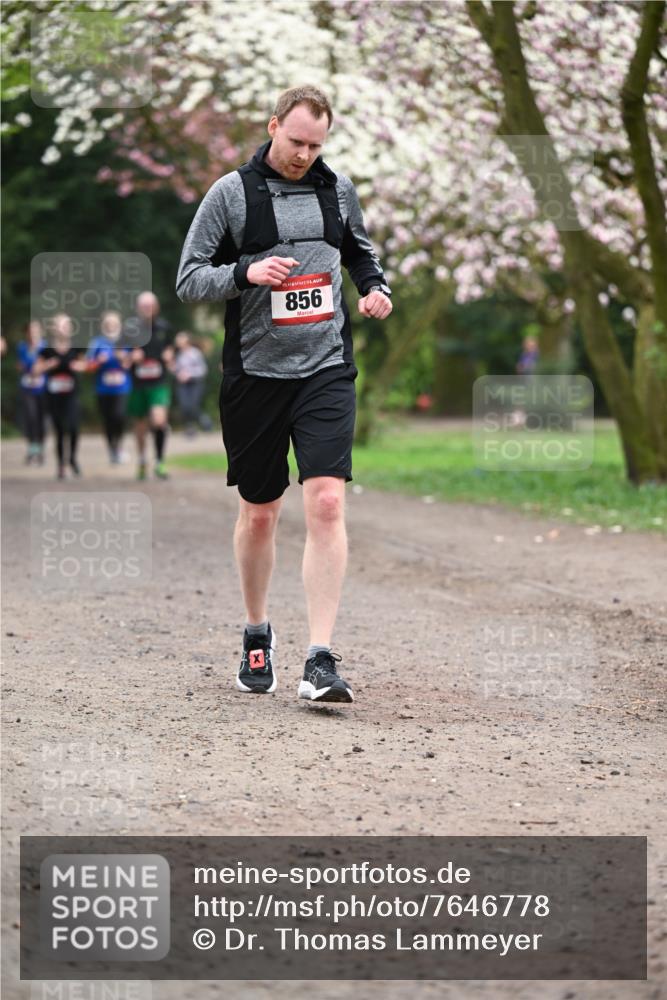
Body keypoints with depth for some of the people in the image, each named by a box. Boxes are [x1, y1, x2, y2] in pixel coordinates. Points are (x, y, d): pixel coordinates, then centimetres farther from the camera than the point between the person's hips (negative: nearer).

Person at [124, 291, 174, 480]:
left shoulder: (163, 327, 3)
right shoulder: (130, 328, -2)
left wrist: (169, 355, -2)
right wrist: (131, 357, -17)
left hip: (159, 384, -1)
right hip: (138, 384, 1)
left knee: (159, 421, -21)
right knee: (140, 426, 11)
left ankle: (159, 463, -13)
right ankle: (142, 463, 33)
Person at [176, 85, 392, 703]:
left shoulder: (336, 189, 9)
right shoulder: (231, 193, -1)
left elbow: (359, 252, 27)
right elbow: (188, 280, -2)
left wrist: (376, 289, 7)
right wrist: (247, 271, -19)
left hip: (327, 370, 1)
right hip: (254, 373, -1)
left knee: (326, 503, -14)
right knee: (259, 513, 10)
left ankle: (320, 661, -15)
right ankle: (257, 635, 33)